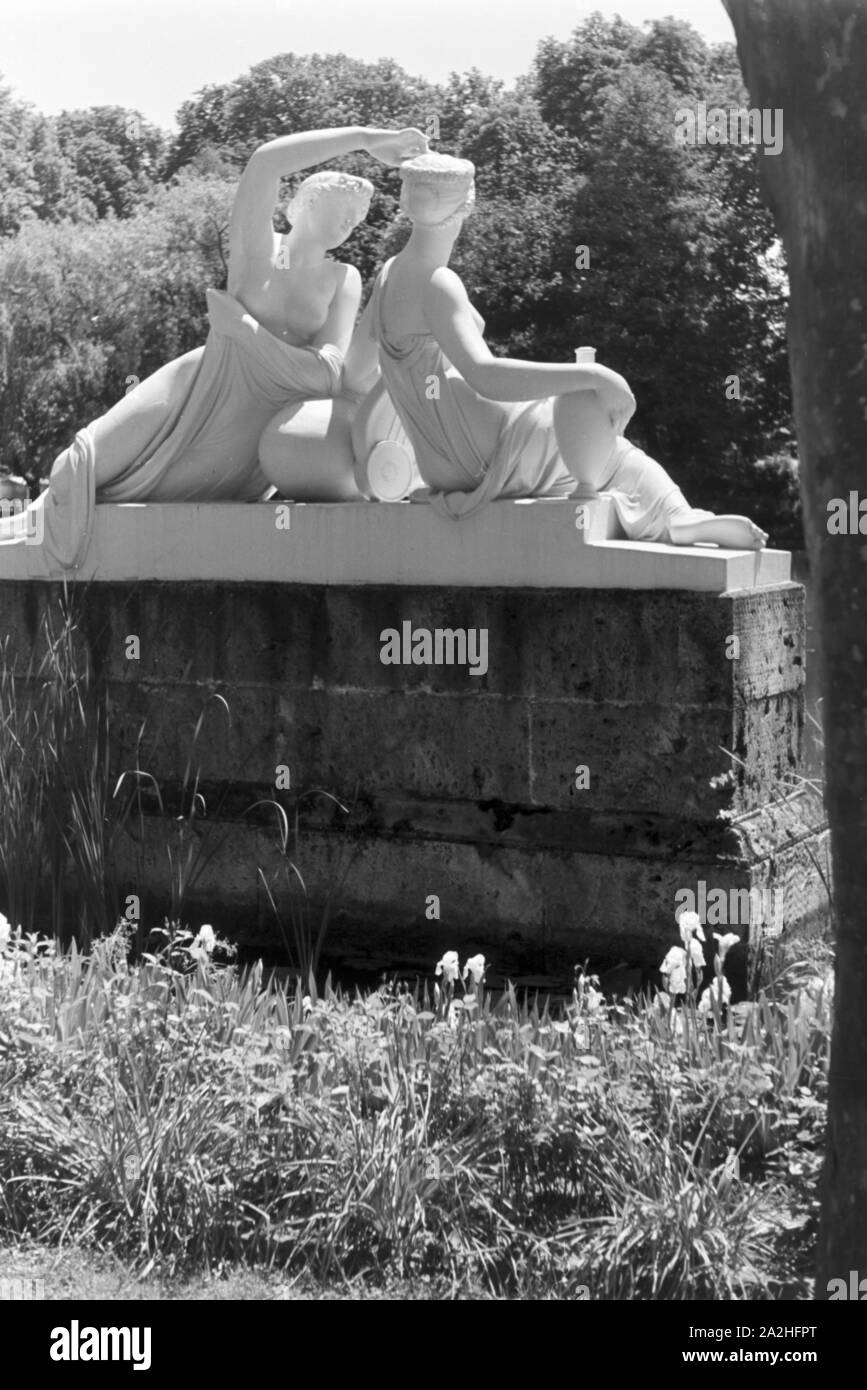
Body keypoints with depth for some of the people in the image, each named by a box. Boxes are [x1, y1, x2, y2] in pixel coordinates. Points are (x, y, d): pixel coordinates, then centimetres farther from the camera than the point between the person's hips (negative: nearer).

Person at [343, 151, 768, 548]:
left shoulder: (389, 274, 8)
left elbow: (353, 376, 19)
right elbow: (485, 378, -35)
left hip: (451, 463, 10)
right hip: (486, 459, -10)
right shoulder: (436, 285, -20)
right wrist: (593, 375, -35)